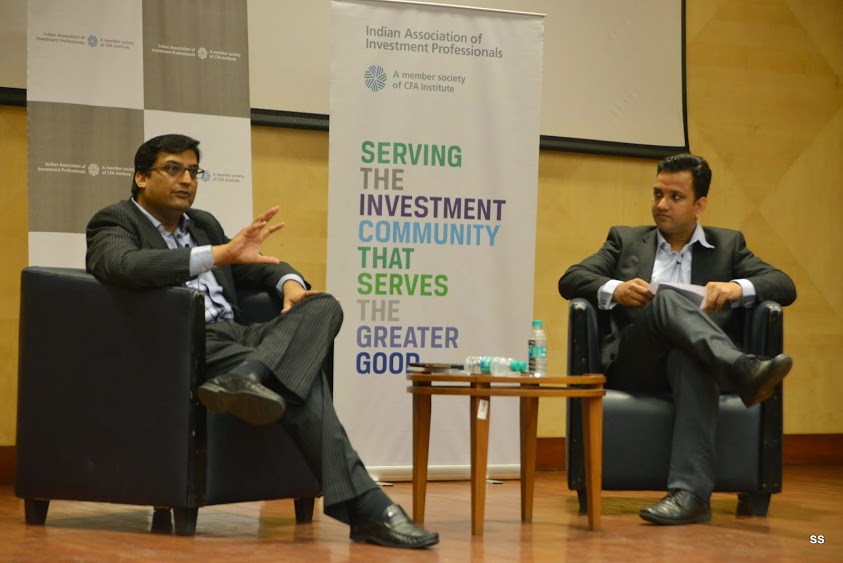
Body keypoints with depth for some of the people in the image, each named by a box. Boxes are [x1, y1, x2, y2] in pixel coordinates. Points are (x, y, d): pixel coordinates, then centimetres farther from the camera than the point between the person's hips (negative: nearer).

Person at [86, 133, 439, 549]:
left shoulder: (203, 223, 27)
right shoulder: (115, 223, 4)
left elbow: (256, 266, 32)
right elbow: (123, 266, -21)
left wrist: (289, 282, 4)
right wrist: (219, 254, -30)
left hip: (234, 336, 8)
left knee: (323, 307, -19)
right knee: (302, 381, -29)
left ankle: (245, 379, -45)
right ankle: (367, 508, -36)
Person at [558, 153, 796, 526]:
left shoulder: (728, 245, 22)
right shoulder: (626, 240, 24)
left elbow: (785, 286, 8)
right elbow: (570, 280, 10)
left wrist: (737, 288, -14)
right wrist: (614, 290, -12)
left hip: (693, 357, 0)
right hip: (632, 366, 0)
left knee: (690, 361, -40)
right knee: (666, 299, -31)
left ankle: (689, 492, -52)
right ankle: (744, 371, -52)